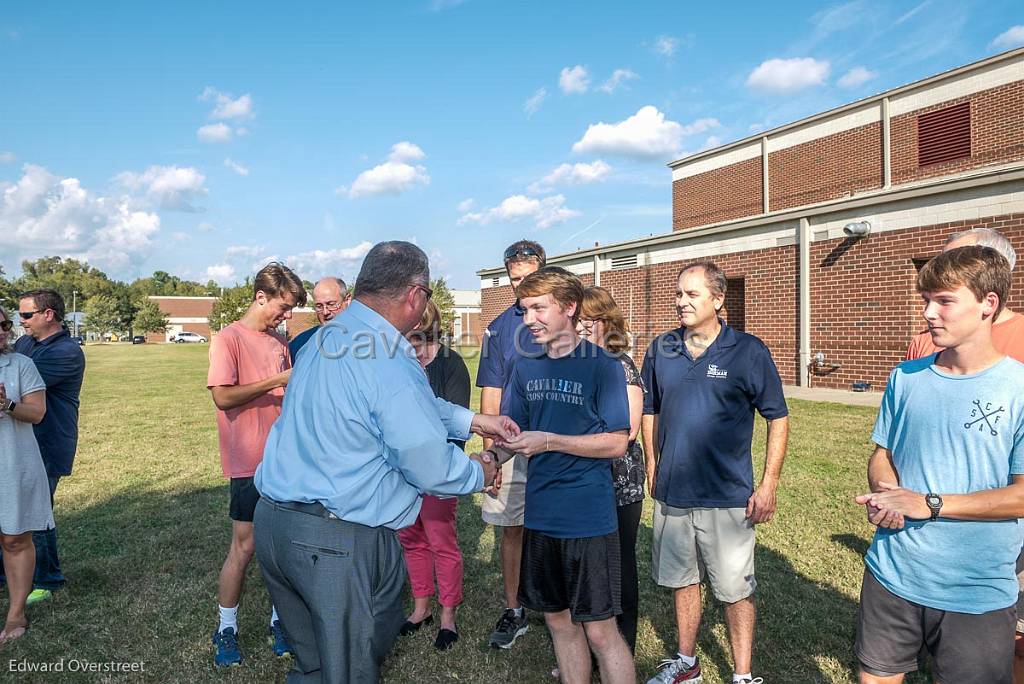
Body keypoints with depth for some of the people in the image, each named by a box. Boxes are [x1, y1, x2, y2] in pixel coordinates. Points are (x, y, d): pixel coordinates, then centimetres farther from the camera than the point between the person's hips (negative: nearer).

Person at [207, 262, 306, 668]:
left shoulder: (280, 342, 13)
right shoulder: (228, 339, -8)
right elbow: (222, 397, -17)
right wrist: (277, 381, -19)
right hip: (251, 463, -6)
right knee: (244, 547, 4)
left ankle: (279, 622, 26)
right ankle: (226, 630, 22)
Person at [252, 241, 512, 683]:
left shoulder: (326, 340, 7)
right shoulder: (391, 365, -22)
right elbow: (434, 469, -16)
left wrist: (472, 421, 20)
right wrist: (480, 473, 5)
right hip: (339, 541, -8)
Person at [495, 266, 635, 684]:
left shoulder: (602, 366, -10)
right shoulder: (525, 369, 6)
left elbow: (617, 443, -12)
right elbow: (513, 432, 11)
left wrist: (548, 440, -20)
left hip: (588, 518, -5)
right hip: (540, 513, 6)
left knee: (600, 630, 3)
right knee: (559, 622, 18)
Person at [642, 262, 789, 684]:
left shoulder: (748, 352, -9)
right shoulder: (661, 349, 2)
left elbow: (778, 418, -5)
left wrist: (769, 485, -9)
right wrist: (653, 468, 8)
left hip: (727, 497, -4)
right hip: (671, 492, 4)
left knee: (735, 590, 9)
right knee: (682, 580, 19)